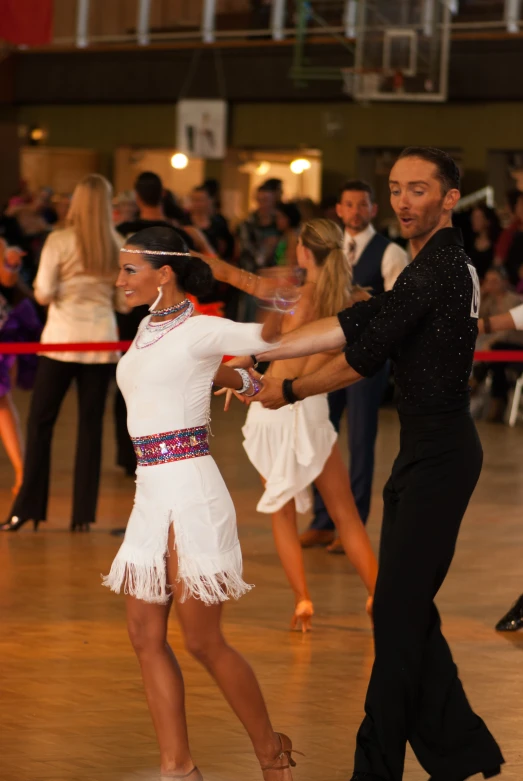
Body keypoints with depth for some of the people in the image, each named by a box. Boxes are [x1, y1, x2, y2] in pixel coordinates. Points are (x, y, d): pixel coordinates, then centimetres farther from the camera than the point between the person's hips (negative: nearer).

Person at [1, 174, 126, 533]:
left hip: (62, 340, -2)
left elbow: (43, 295, -8)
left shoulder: (59, 241, -8)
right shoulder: (118, 246, -1)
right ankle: (84, 513, 6)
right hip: (102, 340, 2)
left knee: (41, 421, 6)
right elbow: (124, 301, 2)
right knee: (91, 424, 7)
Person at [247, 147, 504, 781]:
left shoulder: (438, 266, -15)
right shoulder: (439, 265, 16)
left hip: (439, 455, -10)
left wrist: (288, 392, -2)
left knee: (397, 611, -7)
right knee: (407, 610, 13)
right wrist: (255, 352, 7)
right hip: (427, 450, 10)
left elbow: (364, 356, -16)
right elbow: (353, 324, 12)